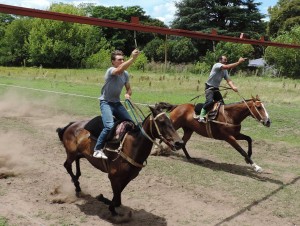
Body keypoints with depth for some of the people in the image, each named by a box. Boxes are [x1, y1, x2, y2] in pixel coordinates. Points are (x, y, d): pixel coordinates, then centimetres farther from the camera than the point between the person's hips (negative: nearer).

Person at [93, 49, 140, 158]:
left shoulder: (126, 74, 2)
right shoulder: (111, 71, -18)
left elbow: (129, 89, 15)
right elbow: (119, 69, -43)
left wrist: (128, 94, -9)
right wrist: (132, 58, -52)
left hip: (117, 103, 7)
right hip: (106, 102, -7)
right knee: (109, 126, -26)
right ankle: (97, 150, -11)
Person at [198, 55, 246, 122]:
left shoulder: (225, 71, 11)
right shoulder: (217, 65, -12)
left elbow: (228, 80, 0)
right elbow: (227, 67, -28)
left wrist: (233, 87, -19)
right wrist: (238, 62, -28)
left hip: (216, 89, 9)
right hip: (209, 87, -9)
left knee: (221, 103, 7)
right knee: (210, 101, -29)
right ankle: (201, 116, -19)